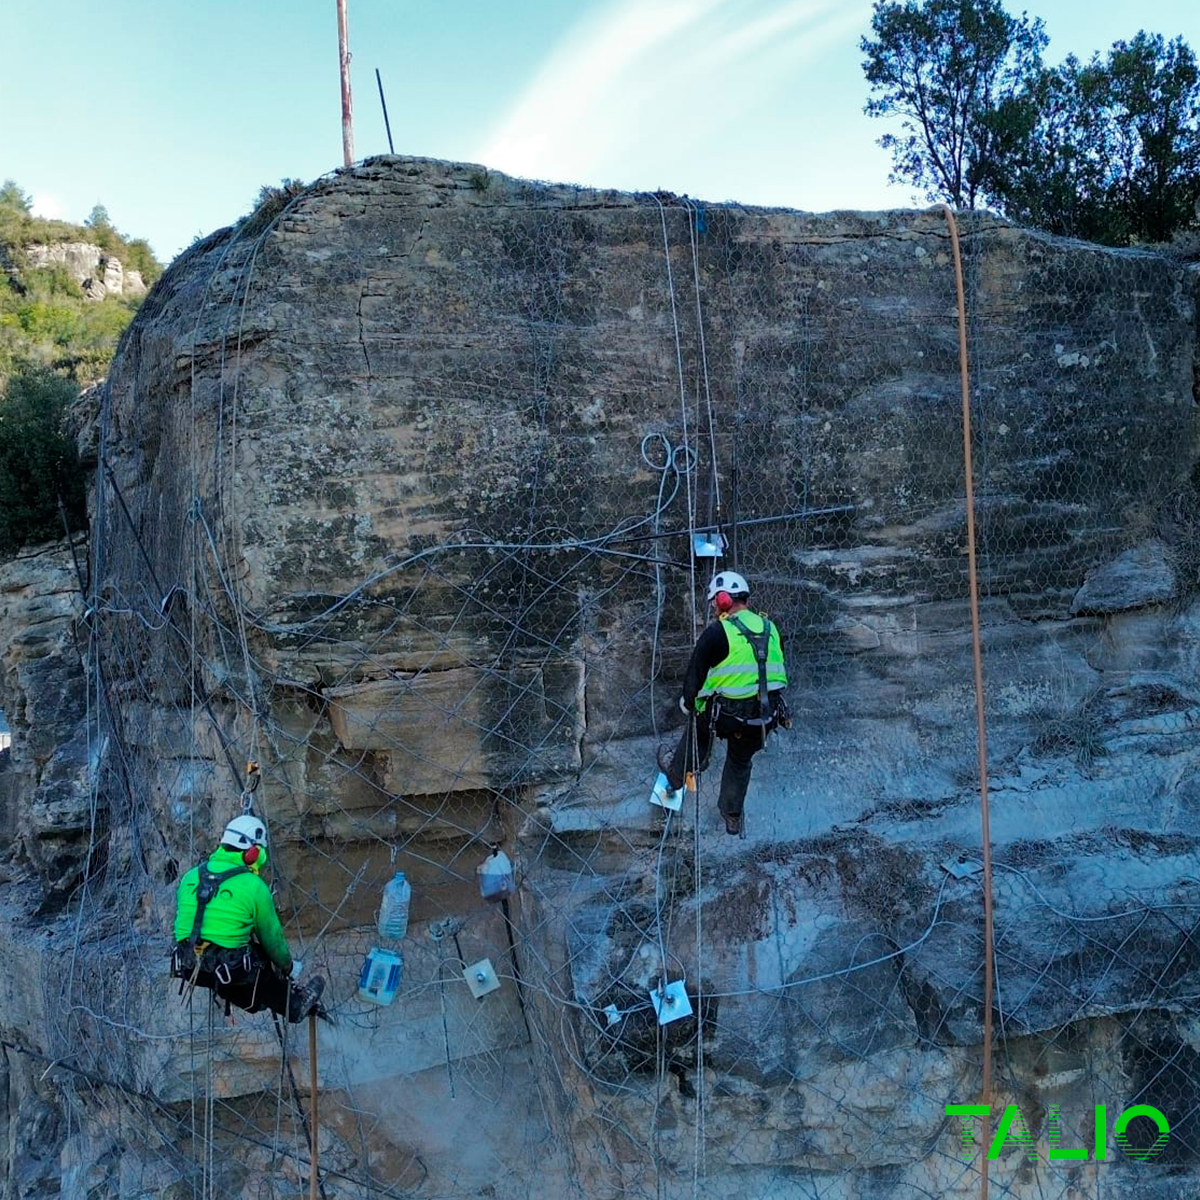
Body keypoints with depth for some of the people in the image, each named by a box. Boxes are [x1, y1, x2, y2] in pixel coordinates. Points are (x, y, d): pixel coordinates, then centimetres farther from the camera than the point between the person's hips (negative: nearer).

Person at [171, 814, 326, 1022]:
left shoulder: (191, 876, 4)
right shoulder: (255, 887, -10)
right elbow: (271, 936, 2)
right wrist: (289, 966, 22)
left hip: (187, 966, 5)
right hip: (229, 969, -5)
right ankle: (293, 1006, 37)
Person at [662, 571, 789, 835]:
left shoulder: (717, 632, -14)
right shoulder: (770, 629, 5)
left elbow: (695, 673, -8)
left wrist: (688, 702, 11)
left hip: (726, 715, -4)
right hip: (765, 719, 4)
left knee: (698, 724, 30)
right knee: (741, 762, 29)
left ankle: (676, 776, 48)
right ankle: (733, 816, 43)